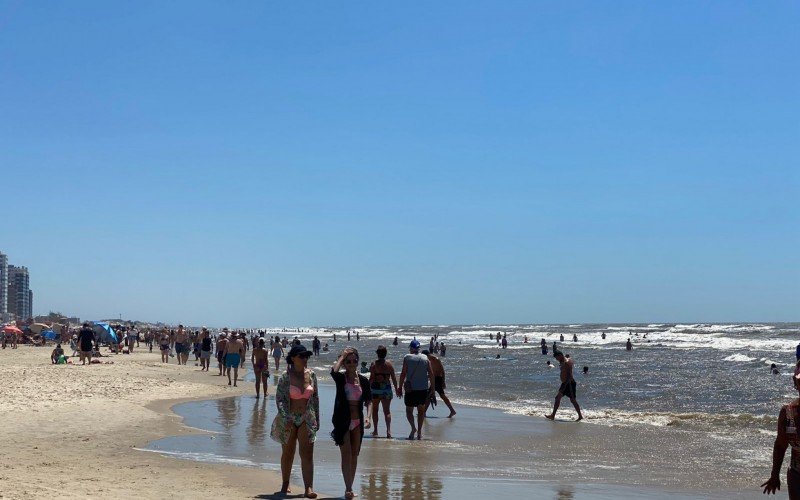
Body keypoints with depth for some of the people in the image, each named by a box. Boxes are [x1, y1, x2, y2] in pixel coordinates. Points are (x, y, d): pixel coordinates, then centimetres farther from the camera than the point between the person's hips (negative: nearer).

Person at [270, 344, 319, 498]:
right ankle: (285, 484, 28)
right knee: (287, 453, 11)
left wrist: (317, 419, 11)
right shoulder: (285, 377, -9)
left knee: (307, 454, -7)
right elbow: (279, 399, -11)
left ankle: (309, 488, -11)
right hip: (289, 418, -2)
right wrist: (286, 419, -20)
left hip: (307, 418, 2)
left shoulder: (311, 374, 2)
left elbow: (315, 398, 10)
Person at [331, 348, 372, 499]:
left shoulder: (363, 380, 5)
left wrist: (367, 417, -7)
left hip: (357, 421, 4)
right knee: (346, 454, -11)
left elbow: (369, 401, 9)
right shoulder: (341, 378, -4)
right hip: (343, 421, -4)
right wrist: (342, 356, -14)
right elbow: (333, 371, -28)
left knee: (354, 455, 10)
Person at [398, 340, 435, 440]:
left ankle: (413, 427, -15)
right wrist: (432, 387, 11)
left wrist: (400, 387, -2)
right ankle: (419, 432, 14)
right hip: (423, 388, 3)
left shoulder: (407, 357, -6)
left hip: (411, 388, -3)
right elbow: (431, 373, 3)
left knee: (409, 409, 7)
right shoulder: (425, 358, 3)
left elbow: (403, 373, -8)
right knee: (421, 410, 14)